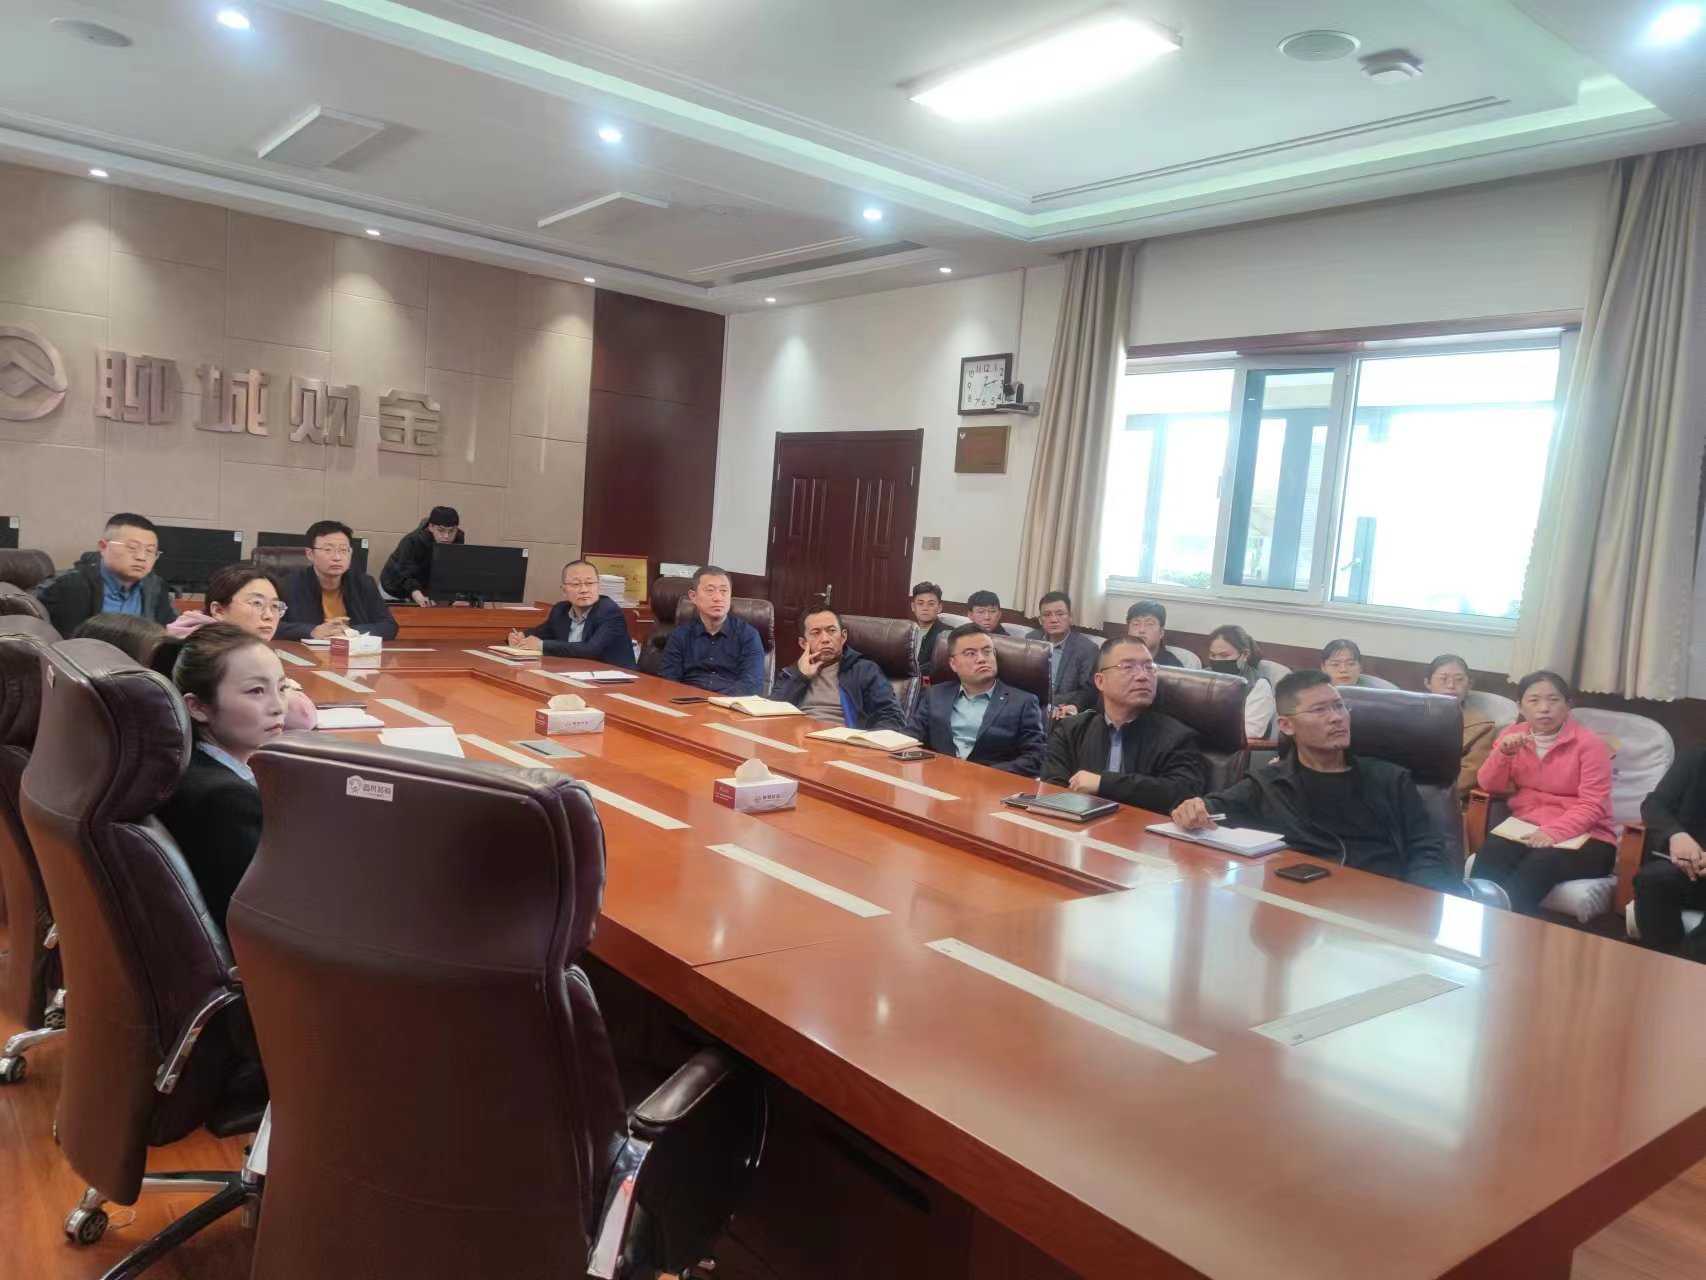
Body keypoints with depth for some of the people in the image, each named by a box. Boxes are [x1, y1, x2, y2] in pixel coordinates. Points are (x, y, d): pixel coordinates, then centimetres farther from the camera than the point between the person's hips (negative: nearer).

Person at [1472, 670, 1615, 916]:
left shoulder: (1589, 742, -4)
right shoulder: (1513, 735, 9)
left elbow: (1592, 806, -13)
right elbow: (1489, 786, 4)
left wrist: (1554, 833, -29)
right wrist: (1503, 752, -14)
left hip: (1582, 837, -3)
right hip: (1525, 830, 3)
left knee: (1539, 863, -36)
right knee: (1489, 854, -30)